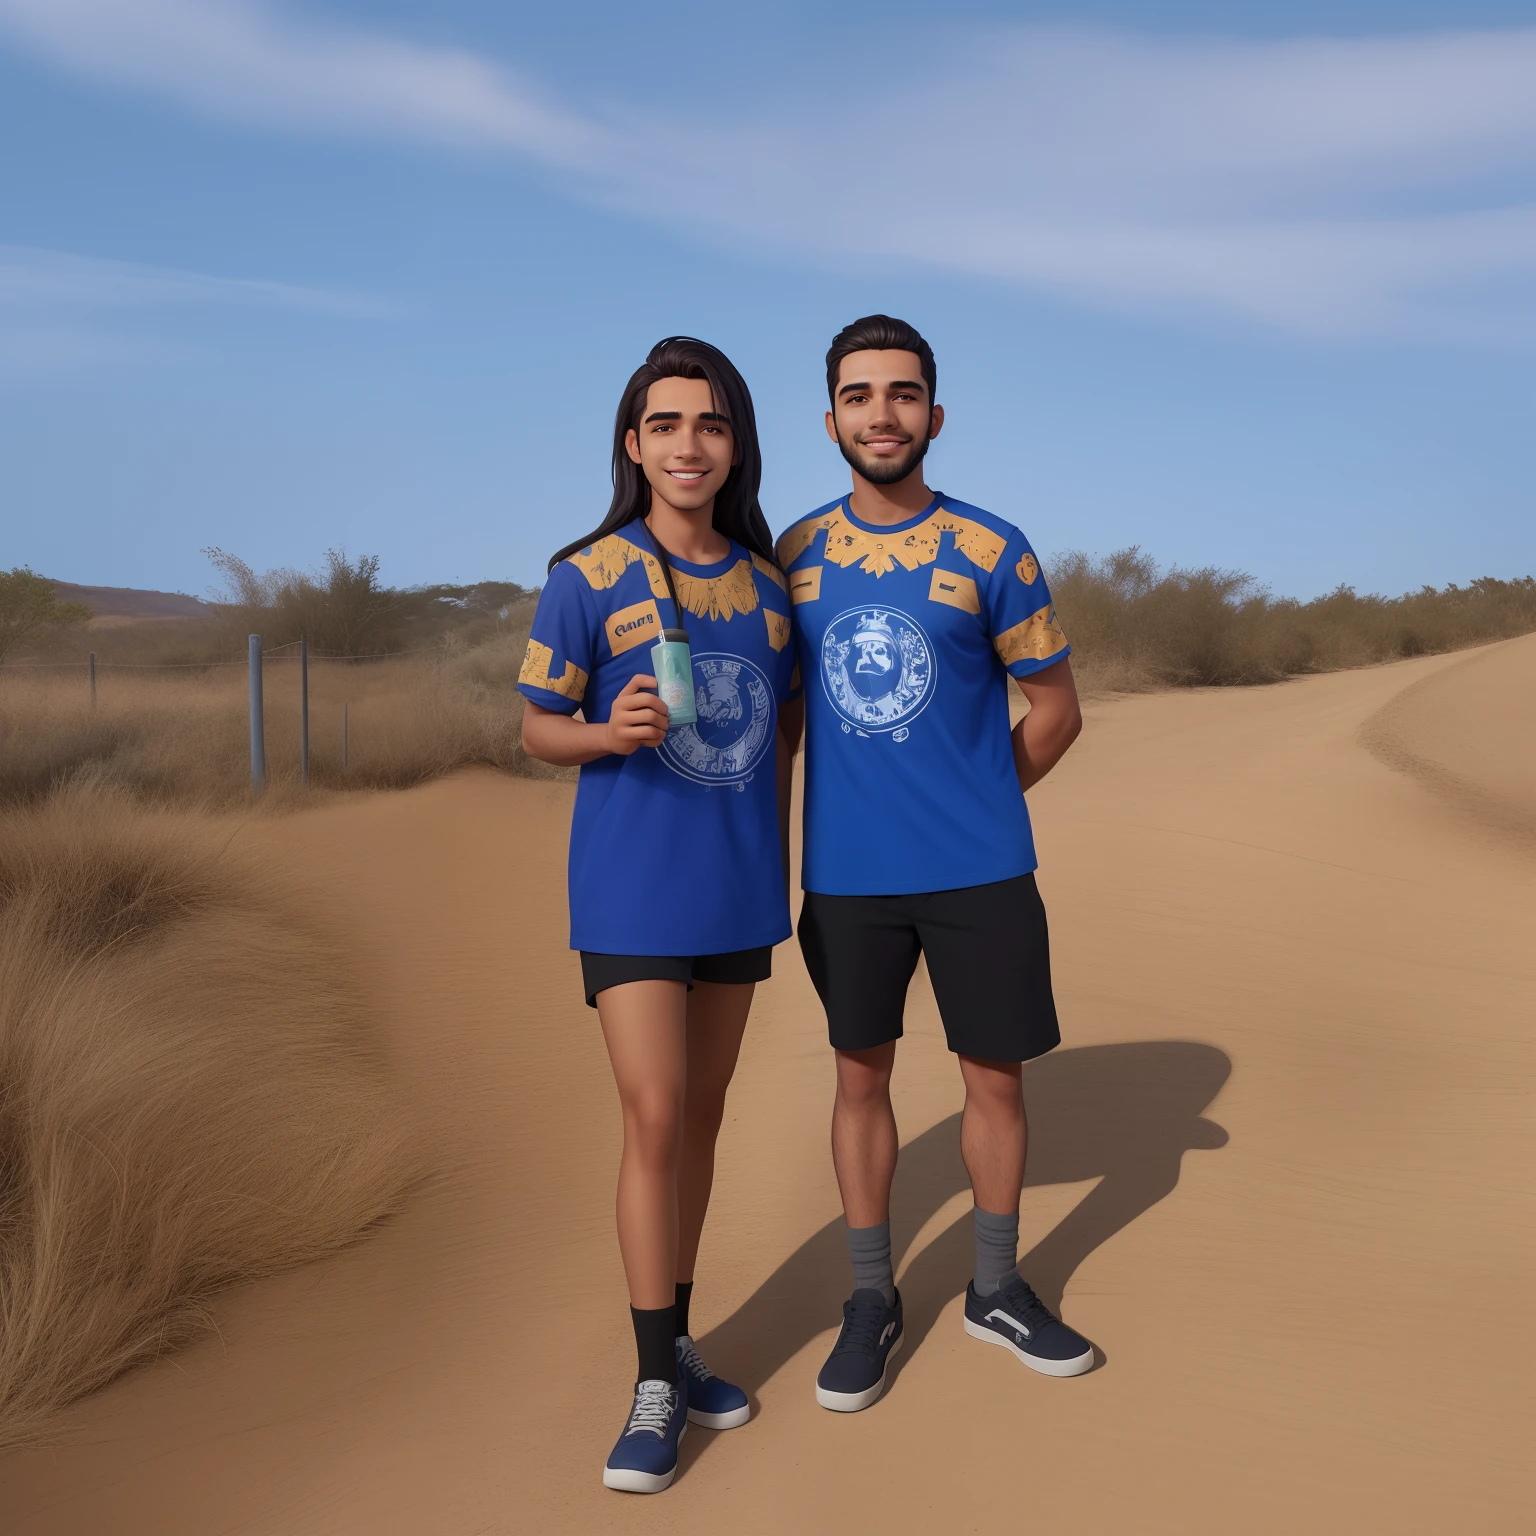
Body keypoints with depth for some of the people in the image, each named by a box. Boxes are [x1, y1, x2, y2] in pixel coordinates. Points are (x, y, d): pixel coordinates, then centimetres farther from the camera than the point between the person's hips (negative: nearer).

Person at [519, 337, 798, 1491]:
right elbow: (539, 727, -3)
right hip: (631, 890, -4)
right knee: (654, 1121, -7)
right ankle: (657, 1385, 9)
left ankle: (676, 1344, 29)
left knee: (702, 1118, 13)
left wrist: (780, 871, 12)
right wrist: (612, 733, -24)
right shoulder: (588, 577, -8)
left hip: (737, 894, 5)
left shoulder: (764, 578, 5)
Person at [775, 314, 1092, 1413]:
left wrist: (973, 806, 3)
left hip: (981, 872, -1)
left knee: (995, 1074, 8)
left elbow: (1056, 708, 4)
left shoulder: (991, 552, -3)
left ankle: (997, 1290, 29)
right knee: (861, 1075, 10)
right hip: (847, 875, 1)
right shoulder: (796, 555, 3)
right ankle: (873, 1299, 26)